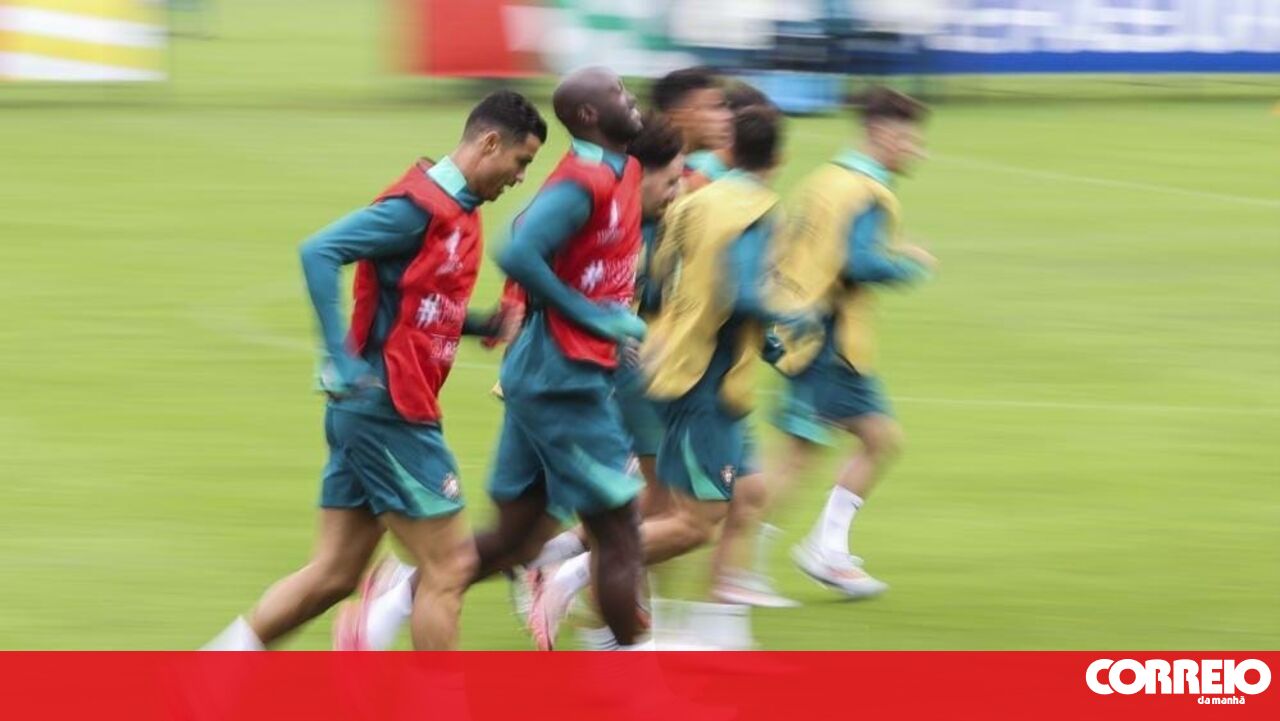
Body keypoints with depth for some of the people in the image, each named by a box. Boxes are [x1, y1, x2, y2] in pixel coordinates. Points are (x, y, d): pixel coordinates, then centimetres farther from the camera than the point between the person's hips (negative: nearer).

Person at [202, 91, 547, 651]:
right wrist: (343, 363, -26)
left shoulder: (456, 211, 14)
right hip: (388, 409, -10)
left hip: (368, 410, 10)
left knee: (333, 573, 9)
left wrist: (483, 325, 7)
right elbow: (318, 253, -23)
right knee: (447, 567, -3)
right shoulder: (419, 206, -15)